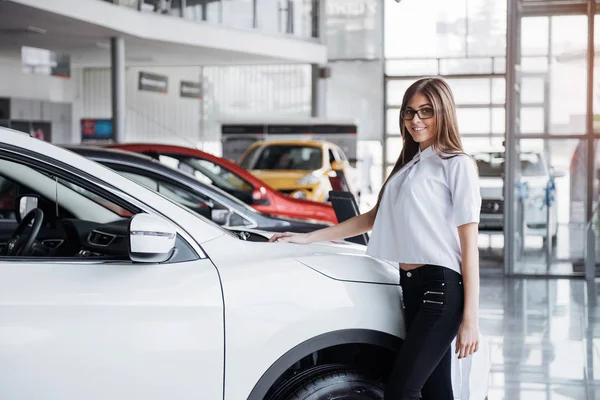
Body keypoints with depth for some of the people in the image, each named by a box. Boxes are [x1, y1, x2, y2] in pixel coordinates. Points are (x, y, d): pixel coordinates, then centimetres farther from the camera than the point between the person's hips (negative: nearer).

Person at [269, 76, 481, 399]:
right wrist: (308, 238, 24)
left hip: (442, 289, -7)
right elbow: (374, 218, 28)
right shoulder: (408, 165, 20)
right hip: (410, 287, 7)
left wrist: (470, 318, -13)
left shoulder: (457, 165, -3)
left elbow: (469, 243, -8)